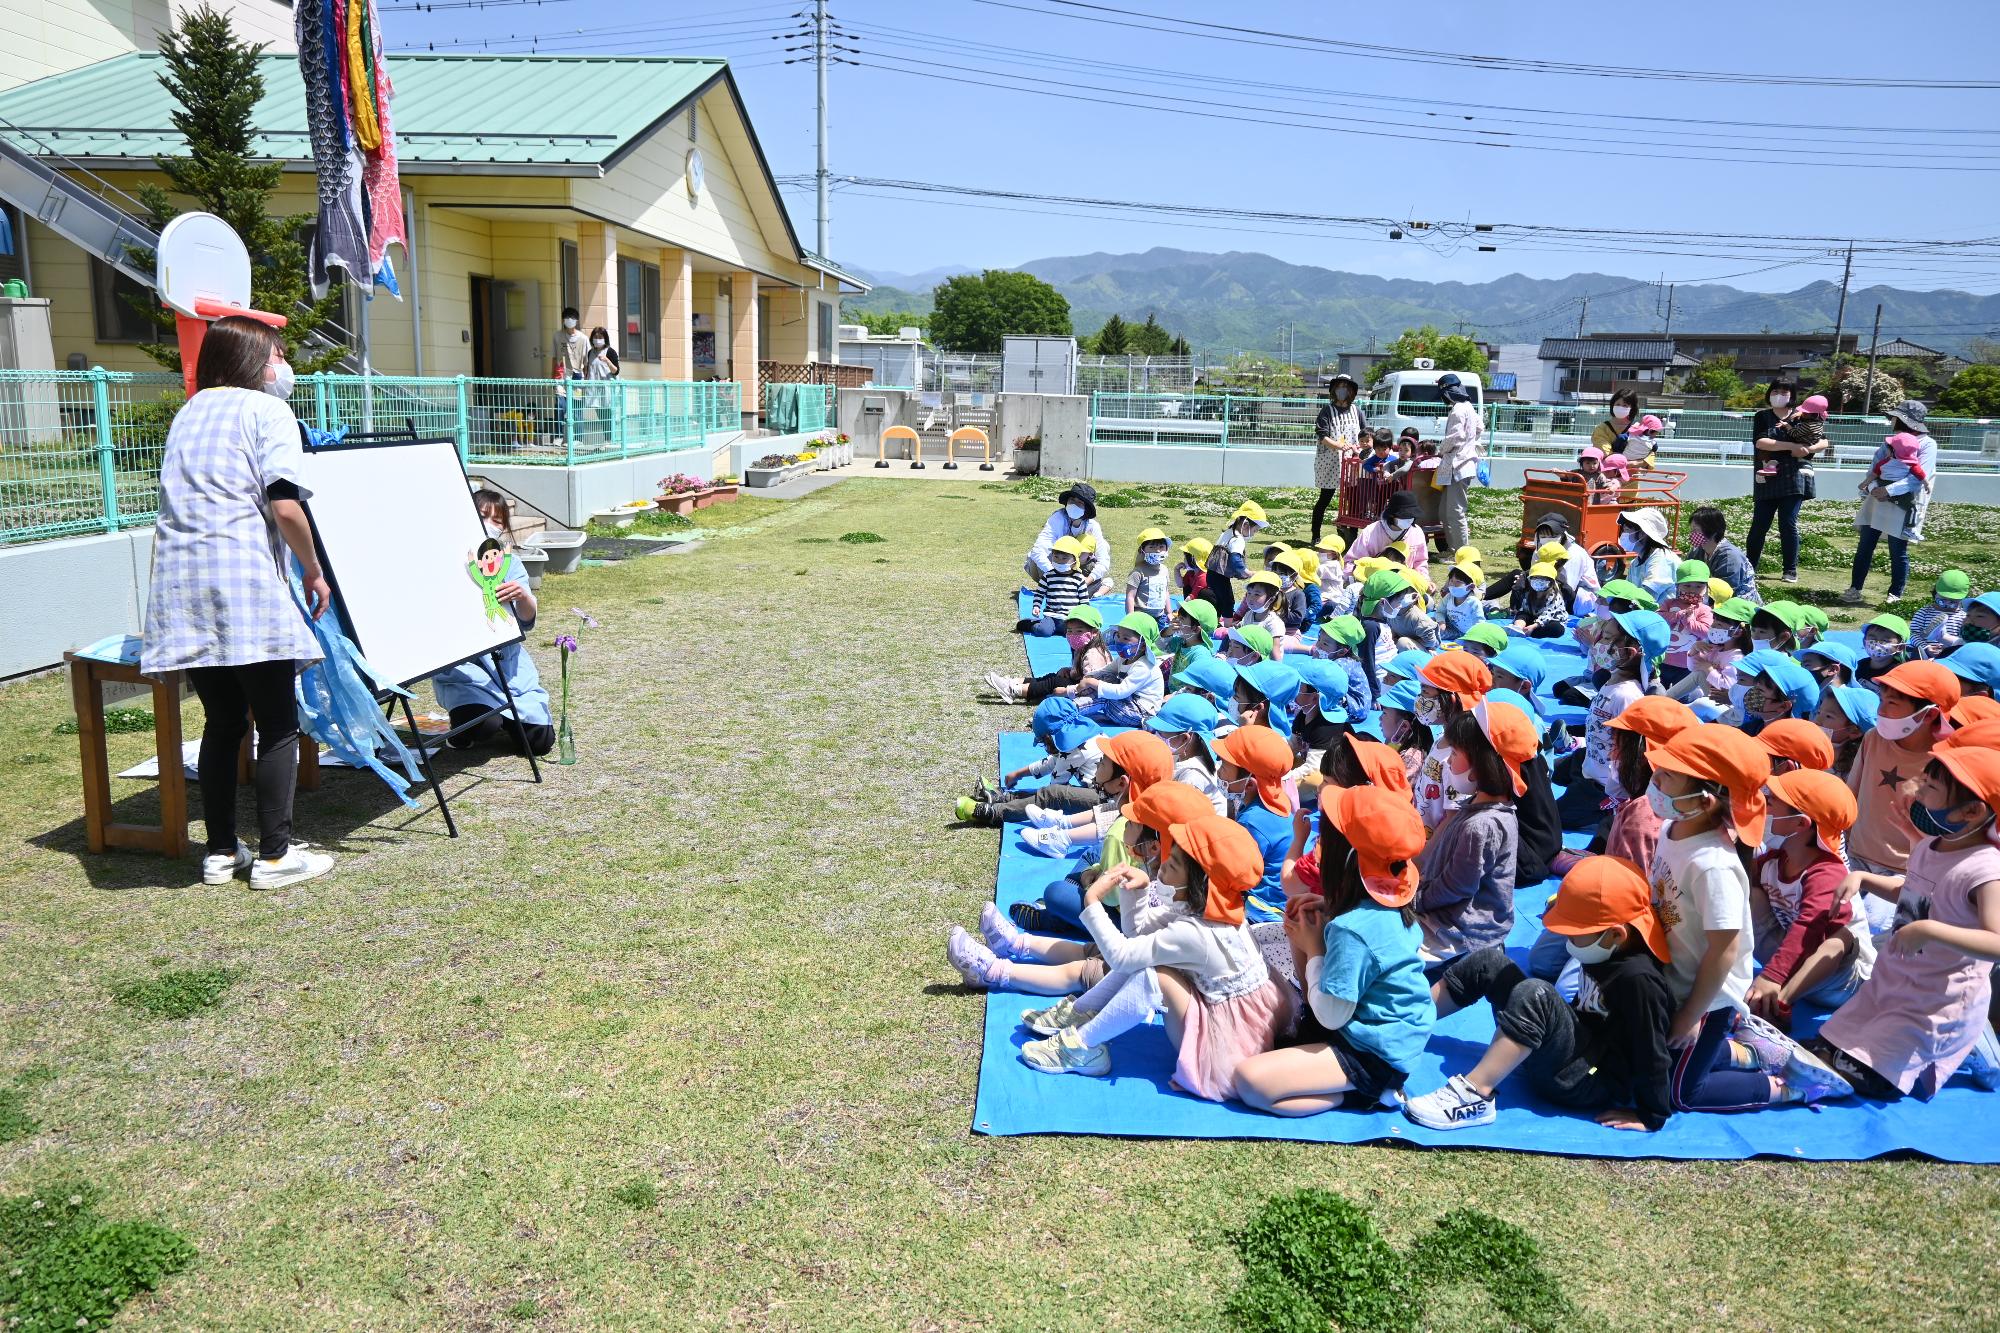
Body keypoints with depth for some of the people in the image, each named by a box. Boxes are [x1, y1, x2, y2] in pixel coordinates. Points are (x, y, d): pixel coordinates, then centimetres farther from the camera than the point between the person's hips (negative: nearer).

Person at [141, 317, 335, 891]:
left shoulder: (189, 412, 21)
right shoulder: (267, 411, -1)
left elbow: (183, 496, 22)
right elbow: (284, 505, -13)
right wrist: (314, 570, -3)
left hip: (181, 585, 7)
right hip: (245, 585, -7)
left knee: (222, 720, 14)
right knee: (278, 724, 1)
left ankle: (221, 852, 17)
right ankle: (274, 855, 3)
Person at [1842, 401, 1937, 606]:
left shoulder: (1927, 444, -5)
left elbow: (1919, 476, -17)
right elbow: (1874, 466, 5)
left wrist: (1888, 490, -25)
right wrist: (1873, 487, -15)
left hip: (1903, 505, -6)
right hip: (1877, 499, 6)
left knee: (1898, 551, 0)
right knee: (1864, 546, 5)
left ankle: (1895, 595, 11)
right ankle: (1855, 589, 10)